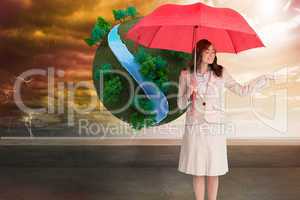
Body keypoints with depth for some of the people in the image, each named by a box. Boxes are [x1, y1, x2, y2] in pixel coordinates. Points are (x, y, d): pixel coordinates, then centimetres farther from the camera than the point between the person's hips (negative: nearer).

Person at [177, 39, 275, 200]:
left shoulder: (221, 73, 4)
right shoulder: (185, 74, 1)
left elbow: (241, 91, 5)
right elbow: (181, 105, 4)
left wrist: (264, 79, 4)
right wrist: (189, 94, -15)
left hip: (215, 127, 1)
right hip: (194, 128, 0)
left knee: (213, 172, 7)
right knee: (197, 172, 7)